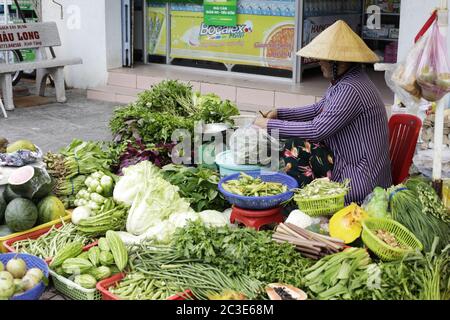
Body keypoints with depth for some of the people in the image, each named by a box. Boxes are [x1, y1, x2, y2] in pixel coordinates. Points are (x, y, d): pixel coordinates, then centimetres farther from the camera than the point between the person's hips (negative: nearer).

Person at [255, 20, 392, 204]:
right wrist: (279, 114, 10)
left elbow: (316, 130, -26)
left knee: (297, 150, -12)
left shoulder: (351, 90, -23)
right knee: (296, 146, 2)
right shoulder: (343, 81, 9)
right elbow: (318, 110, 21)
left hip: (359, 180, -10)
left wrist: (271, 125, -17)